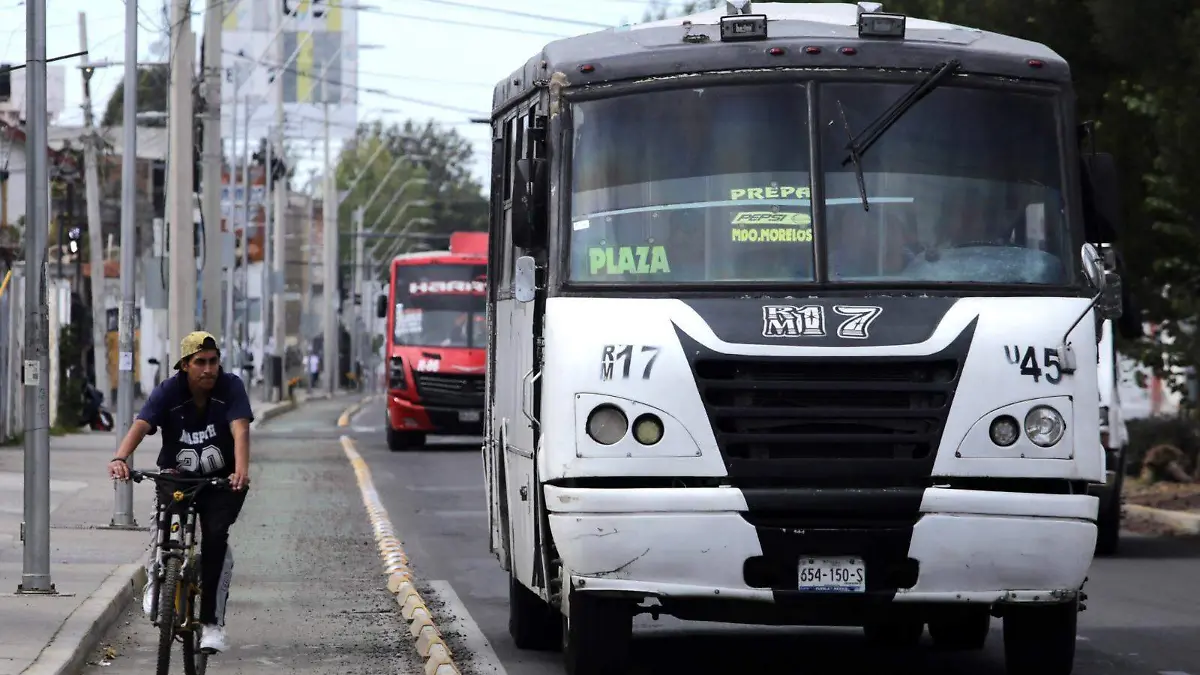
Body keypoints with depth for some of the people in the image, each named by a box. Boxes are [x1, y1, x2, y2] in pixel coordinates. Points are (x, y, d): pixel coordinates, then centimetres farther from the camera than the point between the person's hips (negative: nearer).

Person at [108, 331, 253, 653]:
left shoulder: (231, 387, -15)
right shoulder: (168, 391, -14)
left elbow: (240, 430, -30)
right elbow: (140, 426, -28)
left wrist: (241, 470, -48)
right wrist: (120, 458, -48)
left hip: (222, 481, -1)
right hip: (177, 476, 1)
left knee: (215, 535, -23)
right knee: (163, 524, -27)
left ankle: (212, 623, -14)